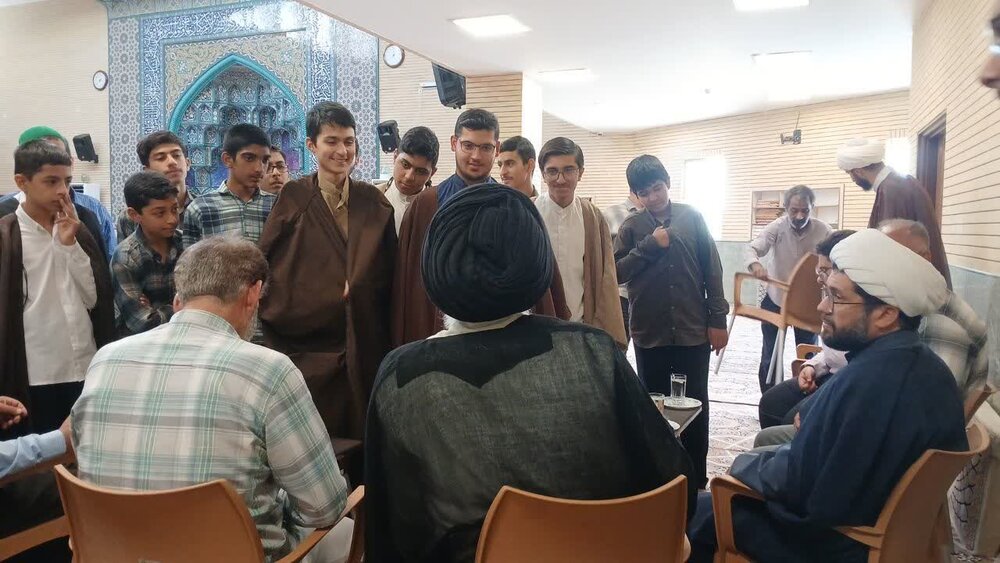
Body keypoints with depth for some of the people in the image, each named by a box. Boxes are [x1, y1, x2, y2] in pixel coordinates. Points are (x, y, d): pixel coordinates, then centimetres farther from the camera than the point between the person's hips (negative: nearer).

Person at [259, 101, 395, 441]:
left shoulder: (373, 201, 8)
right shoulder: (294, 198, -2)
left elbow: (388, 270, 12)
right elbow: (266, 264, -4)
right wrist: (329, 296, -8)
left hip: (366, 345, 3)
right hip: (309, 347, -3)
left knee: (363, 432, 8)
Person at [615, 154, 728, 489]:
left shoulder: (692, 217, 0)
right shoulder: (631, 227, 1)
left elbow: (712, 270, 1)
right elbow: (616, 272, -7)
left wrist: (717, 319, -2)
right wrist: (649, 246, -15)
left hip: (693, 330, -1)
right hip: (649, 333, 1)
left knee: (695, 406, 8)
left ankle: (696, 478, 22)